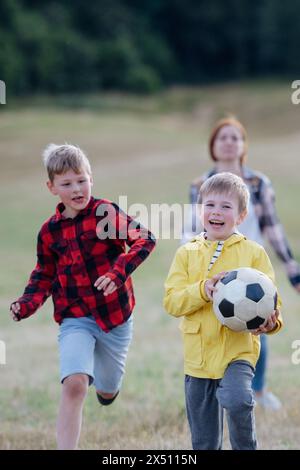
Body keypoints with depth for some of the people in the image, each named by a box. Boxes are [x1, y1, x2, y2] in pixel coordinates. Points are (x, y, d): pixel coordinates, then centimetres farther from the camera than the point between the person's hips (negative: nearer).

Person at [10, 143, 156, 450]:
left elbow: (144, 239, -20)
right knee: (74, 384, -23)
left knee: (107, 391, 16)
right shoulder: (49, 231, 2)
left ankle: (107, 386, 55)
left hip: (114, 314, 0)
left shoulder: (106, 213, -9)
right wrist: (28, 303, -4)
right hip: (75, 319, 1)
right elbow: (44, 274, 14)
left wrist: (119, 272, -33)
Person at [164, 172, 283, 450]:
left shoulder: (253, 253, 1)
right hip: (198, 354, 3)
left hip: (239, 349, -3)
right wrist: (203, 290, -20)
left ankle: (246, 448, -7)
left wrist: (269, 322, -21)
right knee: (204, 443, 9)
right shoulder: (187, 254, 6)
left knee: (237, 400, -32)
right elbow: (171, 301, -3)